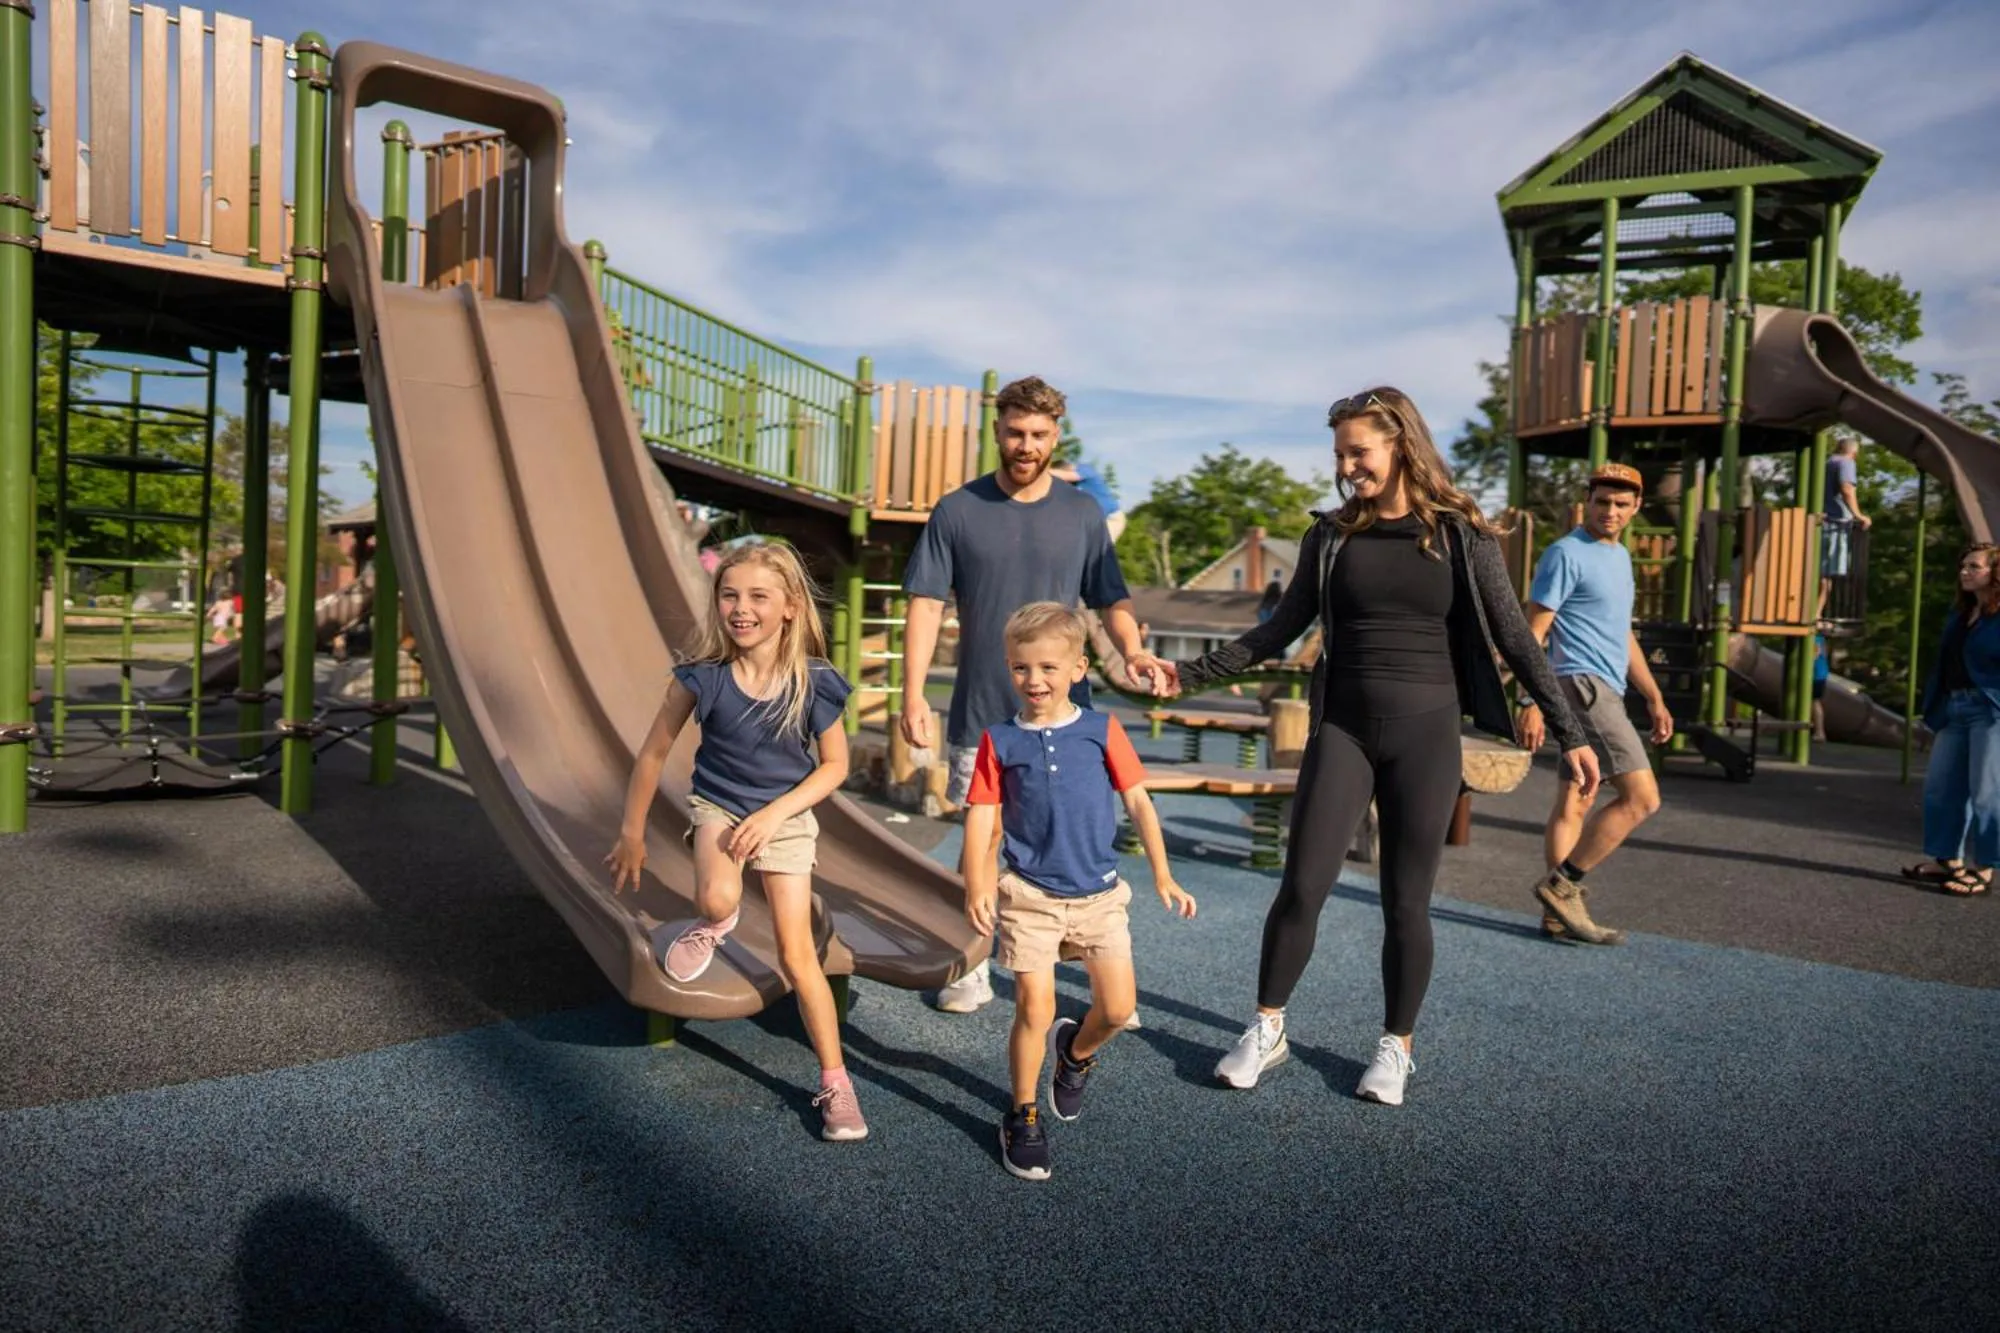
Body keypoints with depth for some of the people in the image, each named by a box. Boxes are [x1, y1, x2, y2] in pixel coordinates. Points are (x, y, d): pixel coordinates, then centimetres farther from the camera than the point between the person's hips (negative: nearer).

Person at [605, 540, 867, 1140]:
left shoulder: (814, 683, -17)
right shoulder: (702, 678, -16)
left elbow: (835, 764, -6)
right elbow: (654, 753, -4)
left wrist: (773, 814, -17)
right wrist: (631, 834, 2)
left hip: (786, 816, 0)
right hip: (719, 805, 1)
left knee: (797, 954, -1)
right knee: (717, 899, -32)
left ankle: (835, 1082, 13)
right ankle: (712, 926, 7)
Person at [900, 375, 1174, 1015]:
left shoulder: (1082, 513, 5)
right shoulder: (957, 511, 1)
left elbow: (1112, 601, 7)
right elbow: (926, 604, -1)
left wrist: (1133, 650, -14)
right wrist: (913, 694, -10)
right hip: (980, 714, 0)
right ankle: (975, 967, 24)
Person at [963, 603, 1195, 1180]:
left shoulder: (1101, 730, -1)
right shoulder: (1000, 741, -2)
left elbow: (1138, 801, 1)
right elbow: (981, 815, -4)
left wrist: (1163, 876, -2)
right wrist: (976, 885, -16)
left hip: (1098, 894, 2)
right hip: (1028, 895, -1)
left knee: (1119, 1007, 4)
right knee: (1034, 1009, -2)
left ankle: (1074, 1052, 38)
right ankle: (1023, 1118, 19)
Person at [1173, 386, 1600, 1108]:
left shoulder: (1461, 535, -1)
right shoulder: (1332, 534, 5)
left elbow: (1513, 638, 1)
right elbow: (1282, 628, 10)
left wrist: (1570, 732, -2)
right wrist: (1193, 673, 5)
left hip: (1425, 733, -1)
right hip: (1342, 729, 2)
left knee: (1405, 902, 5)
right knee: (1301, 886, -1)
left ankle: (1396, 1047, 23)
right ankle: (1267, 1030, 16)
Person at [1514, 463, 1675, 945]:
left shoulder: (1620, 556, 20)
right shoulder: (1566, 553, -8)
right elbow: (1533, 632, -13)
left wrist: (1654, 698, 24)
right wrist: (1530, 702, -19)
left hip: (1603, 691, 9)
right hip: (1584, 685, -9)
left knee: (1574, 804, 8)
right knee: (1642, 797, -11)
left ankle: (1560, 914, 12)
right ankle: (1561, 884, -5)